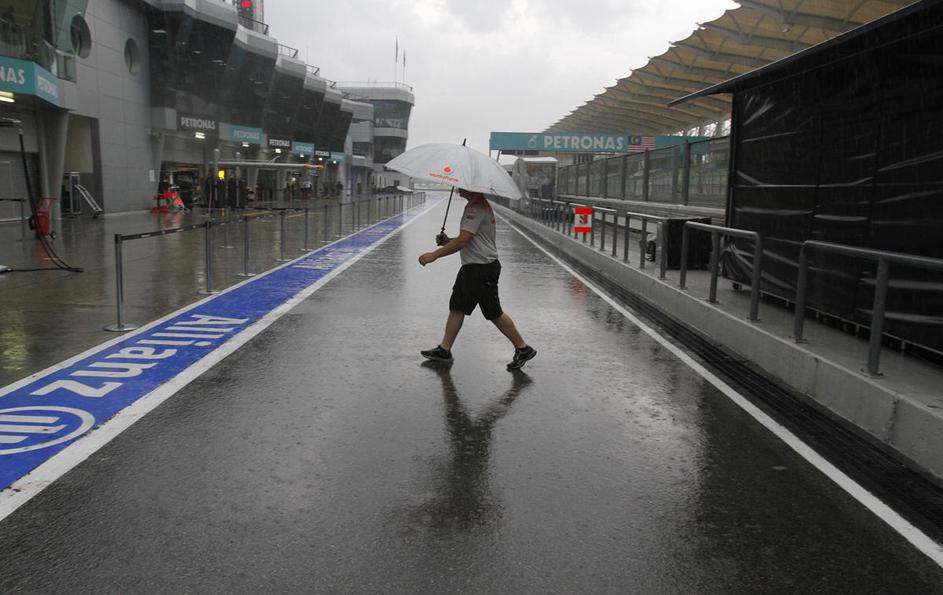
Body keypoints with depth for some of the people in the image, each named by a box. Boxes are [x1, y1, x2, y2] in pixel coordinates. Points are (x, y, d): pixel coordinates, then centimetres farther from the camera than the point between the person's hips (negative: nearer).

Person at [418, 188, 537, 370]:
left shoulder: (477, 208, -19)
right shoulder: (474, 205, 14)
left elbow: (463, 240, -25)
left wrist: (435, 255, -20)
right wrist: (447, 240, 5)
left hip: (483, 268, -10)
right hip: (471, 267, 10)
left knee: (494, 313, -1)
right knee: (456, 307, 11)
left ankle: (523, 348, 12)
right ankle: (444, 350, 19)